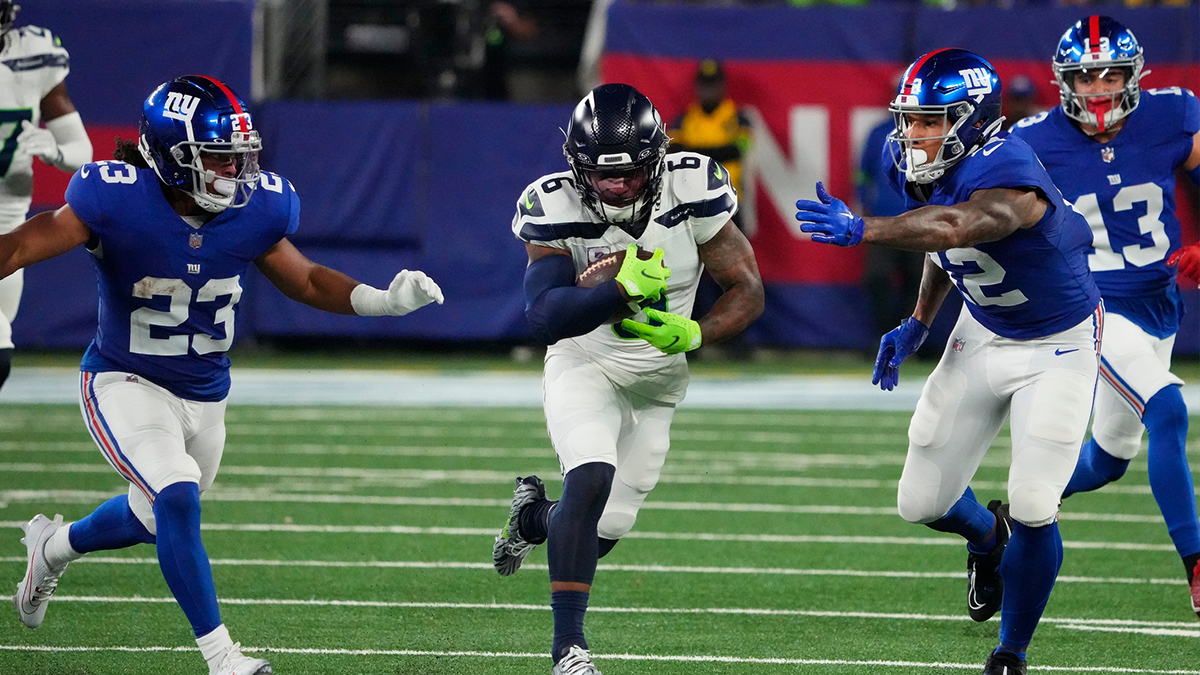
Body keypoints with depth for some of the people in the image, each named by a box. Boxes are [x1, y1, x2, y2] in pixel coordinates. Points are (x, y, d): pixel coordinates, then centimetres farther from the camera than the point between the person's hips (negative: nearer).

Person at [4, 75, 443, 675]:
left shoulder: (255, 210, -10)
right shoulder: (118, 202, -24)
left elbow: (305, 282, 6)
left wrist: (385, 300, -7)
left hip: (204, 396, 6)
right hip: (125, 384, -6)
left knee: (154, 518, 22)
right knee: (177, 499, -26)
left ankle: (53, 546, 54)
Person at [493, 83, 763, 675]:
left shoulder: (691, 193, -18)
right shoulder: (556, 211, -22)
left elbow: (747, 290, -12)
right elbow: (544, 316, -32)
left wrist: (694, 334, -32)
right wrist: (623, 289, -46)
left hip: (657, 379, 3)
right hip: (585, 365, -3)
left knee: (607, 527, 5)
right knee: (592, 477, -29)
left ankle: (533, 515, 42)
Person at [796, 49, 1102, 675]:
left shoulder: (1006, 177, -35)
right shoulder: (916, 166, -11)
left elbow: (953, 228, -58)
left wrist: (862, 230, -68)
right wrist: (917, 324, 8)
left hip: (1058, 346, -7)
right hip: (983, 334, 7)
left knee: (1032, 511, -13)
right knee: (922, 502, 7)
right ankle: (987, 535, 44)